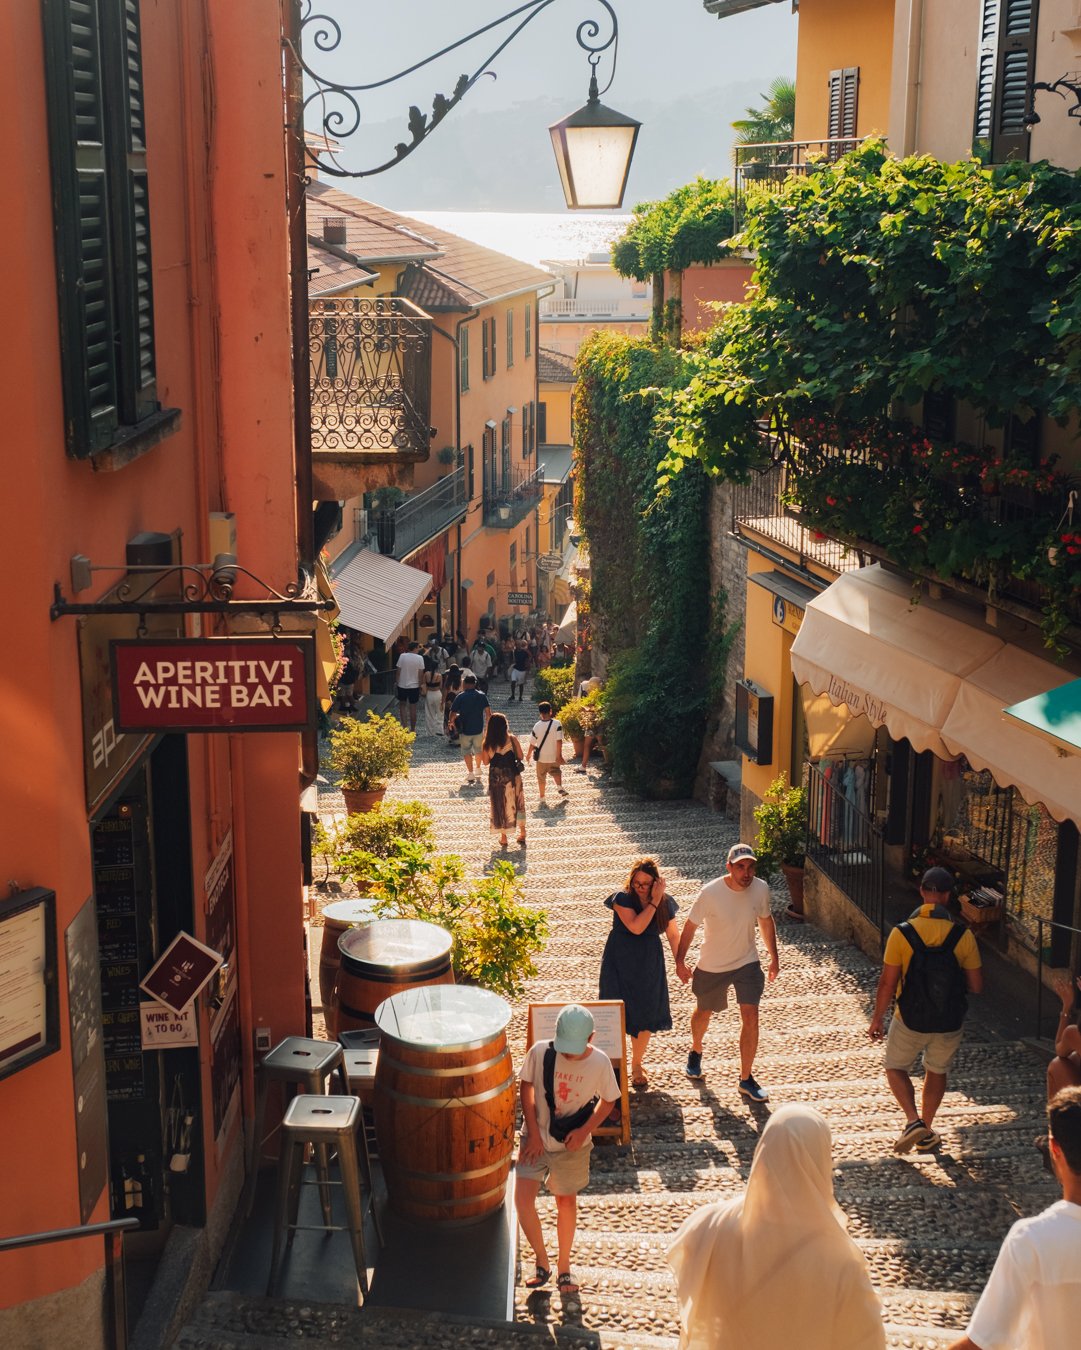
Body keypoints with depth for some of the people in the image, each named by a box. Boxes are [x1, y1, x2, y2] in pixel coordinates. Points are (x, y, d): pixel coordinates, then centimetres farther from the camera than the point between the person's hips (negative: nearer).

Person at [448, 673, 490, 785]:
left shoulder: (460, 697, -10)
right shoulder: (482, 696, -3)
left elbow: (452, 714, -10)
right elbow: (488, 712, -6)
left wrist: (452, 723, 8)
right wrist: (488, 725, 5)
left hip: (465, 730, -3)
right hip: (479, 729, 3)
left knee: (467, 752, 8)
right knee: (478, 750, 23)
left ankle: (471, 775, -1)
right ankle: (478, 769, 39)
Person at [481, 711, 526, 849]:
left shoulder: (487, 743, -10)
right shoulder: (512, 739, -11)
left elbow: (486, 761, 1)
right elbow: (520, 757, -5)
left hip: (496, 778, 0)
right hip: (512, 776, 0)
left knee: (499, 806, 12)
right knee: (517, 804, 17)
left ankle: (503, 837, 18)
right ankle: (522, 833, 22)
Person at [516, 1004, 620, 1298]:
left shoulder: (600, 1062, -18)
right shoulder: (539, 1051, -19)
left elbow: (607, 1101, -2)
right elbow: (526, 1088, -5)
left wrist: (585, 1130, -15)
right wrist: (533, 1133, -9)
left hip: (573, 1144, 0)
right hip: (536, 1138, 0)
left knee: (567, 1200, 13)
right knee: (523, 1197, -10)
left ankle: (563, 1267, 34)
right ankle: (542, 1261, 13)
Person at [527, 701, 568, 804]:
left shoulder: (537, 726, -13)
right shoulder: (557, 724, -18)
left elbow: (532, 743, -5)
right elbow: (559, 741, -21)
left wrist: (528, 754, 10)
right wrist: (559, 755, -14)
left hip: (541, 757, 0)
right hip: (554, 757, 0)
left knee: (541, 778, 17)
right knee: (556, 772, 29)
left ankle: (542, 798, 24)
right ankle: (559, 787, 11)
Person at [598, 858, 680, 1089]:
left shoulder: (665, 902, -2)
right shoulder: (622, 899, -15)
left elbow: (673, 934, 9)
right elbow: (636, 927, -28)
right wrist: (654, 902, -25)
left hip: (649, 966, 3)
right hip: (620, 964, -3)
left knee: (645, 1017, 8)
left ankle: (636, 1065, 26)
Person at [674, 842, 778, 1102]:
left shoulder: (761, 889, -16)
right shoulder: (710, 892, -26)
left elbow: (766, 921, 3)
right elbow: (690, 926, -12)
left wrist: (774, 958, 8)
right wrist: (680, 960, -8)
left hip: (747, 963, 1)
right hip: (712, 967, -1)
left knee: (750, 1017, -10)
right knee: (704, 1013, 19)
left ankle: (746, 1079, 4)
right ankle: (696, 1052, 51)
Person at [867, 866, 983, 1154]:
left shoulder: (902, 933, -16)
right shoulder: (962, 935, -13)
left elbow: (887, 983, -12)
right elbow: (976, 986, -6)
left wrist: (877, 1019, 1)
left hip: (910, 1021, -2)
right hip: (949, 1022, 2)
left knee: (896, 1068, 20)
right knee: (937, 1071, 24)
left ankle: (913, 1120, 0)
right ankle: (926, 1134, 32)